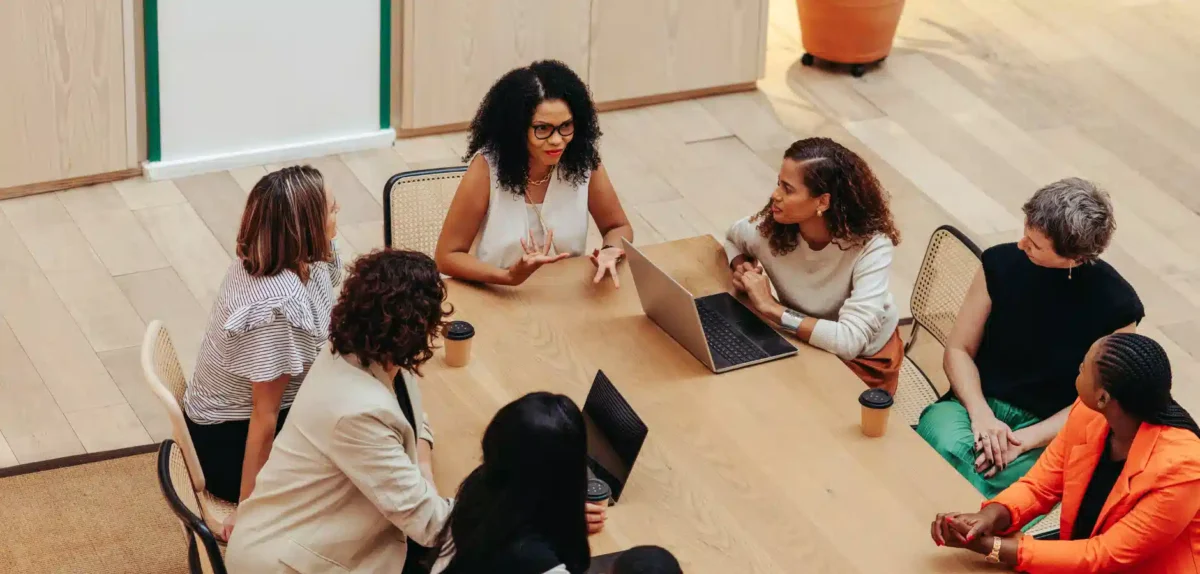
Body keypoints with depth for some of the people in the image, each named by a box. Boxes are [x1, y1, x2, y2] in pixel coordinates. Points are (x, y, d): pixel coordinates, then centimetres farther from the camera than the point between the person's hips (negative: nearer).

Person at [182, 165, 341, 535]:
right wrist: (247, 510, -21)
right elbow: (264, 417, -27)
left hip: (231, 413, 8)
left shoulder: (264, 257, -9)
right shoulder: (277, 308, -33)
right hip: (231, 446, -8)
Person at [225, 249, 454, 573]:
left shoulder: (371, 356, -6)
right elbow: (426, 523, -27)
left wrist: (423, 471, -7)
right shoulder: (358, 411, -32)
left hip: (325, 533, 8)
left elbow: (414, 422, 13)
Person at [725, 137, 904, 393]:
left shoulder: (870, 246, -32)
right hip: (804, 342, 4)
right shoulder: (769, 228, -19)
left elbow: (849, 341, -40)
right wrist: (741, 268, -15)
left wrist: (771, 307, -34)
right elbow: (732, 237, 7)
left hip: (862, 359, -4)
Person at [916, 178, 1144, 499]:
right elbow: (958, 350, 5)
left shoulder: (1115, 306, -8)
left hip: (1047, 431, -2)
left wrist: (1026, 439, -17)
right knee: (946, 450, -35)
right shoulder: (1002, 264, -2)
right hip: (978, 404, 2)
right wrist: (981, 414, -13)